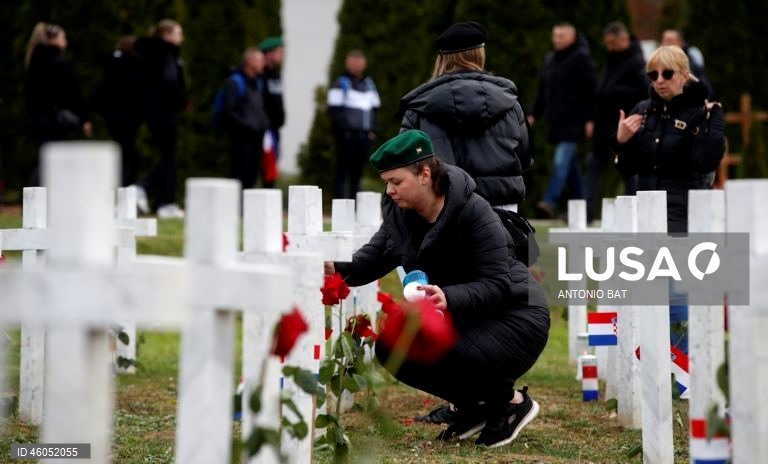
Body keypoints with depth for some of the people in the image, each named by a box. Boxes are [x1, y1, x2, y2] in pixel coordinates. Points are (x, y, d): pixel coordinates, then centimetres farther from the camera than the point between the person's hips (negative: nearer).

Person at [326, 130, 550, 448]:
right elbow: (373, 258, -6)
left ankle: (511, 402, -1)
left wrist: (450, 299, -48)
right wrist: (337, 269, -27)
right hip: (458, 318, 8)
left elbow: (496, 285, -30)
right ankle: (475, 406, 10)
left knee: (452, 357, -33)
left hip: (513, 317, -8)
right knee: (391, 348, -8)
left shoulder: (474, 213, -26)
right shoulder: (401, 212, -5)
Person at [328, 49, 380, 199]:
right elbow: (334, 109, -7)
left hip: (364, 135, 6)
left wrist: (373, 130, 9)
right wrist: (342, 130, -14)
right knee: (342, 171, -5)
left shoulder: (369, 84, 18)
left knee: (358, 171, 8)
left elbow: (375, 108, 20)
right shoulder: (341, 83, -1)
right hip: (347, 134, -6)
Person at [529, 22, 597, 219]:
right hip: (557, 121, 8)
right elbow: (543, 91, 23)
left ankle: (550, 202, -23)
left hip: (573, 121, -8)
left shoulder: (581, 59, -6)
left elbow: (591, 90, -11)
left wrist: (589, 119, -16)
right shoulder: (550, 59, 16)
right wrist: (534, 115, 16)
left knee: (561, 162, -16)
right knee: (571, 165, 12)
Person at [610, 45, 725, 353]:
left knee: (675, 296, -11)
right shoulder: (643, 112, 9)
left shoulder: (701, 112, -6)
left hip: (685, 216, -6)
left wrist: (711, 120, -18)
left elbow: (705, 162, -17)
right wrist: (621, 141, -5)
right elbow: (628, 167, 13)